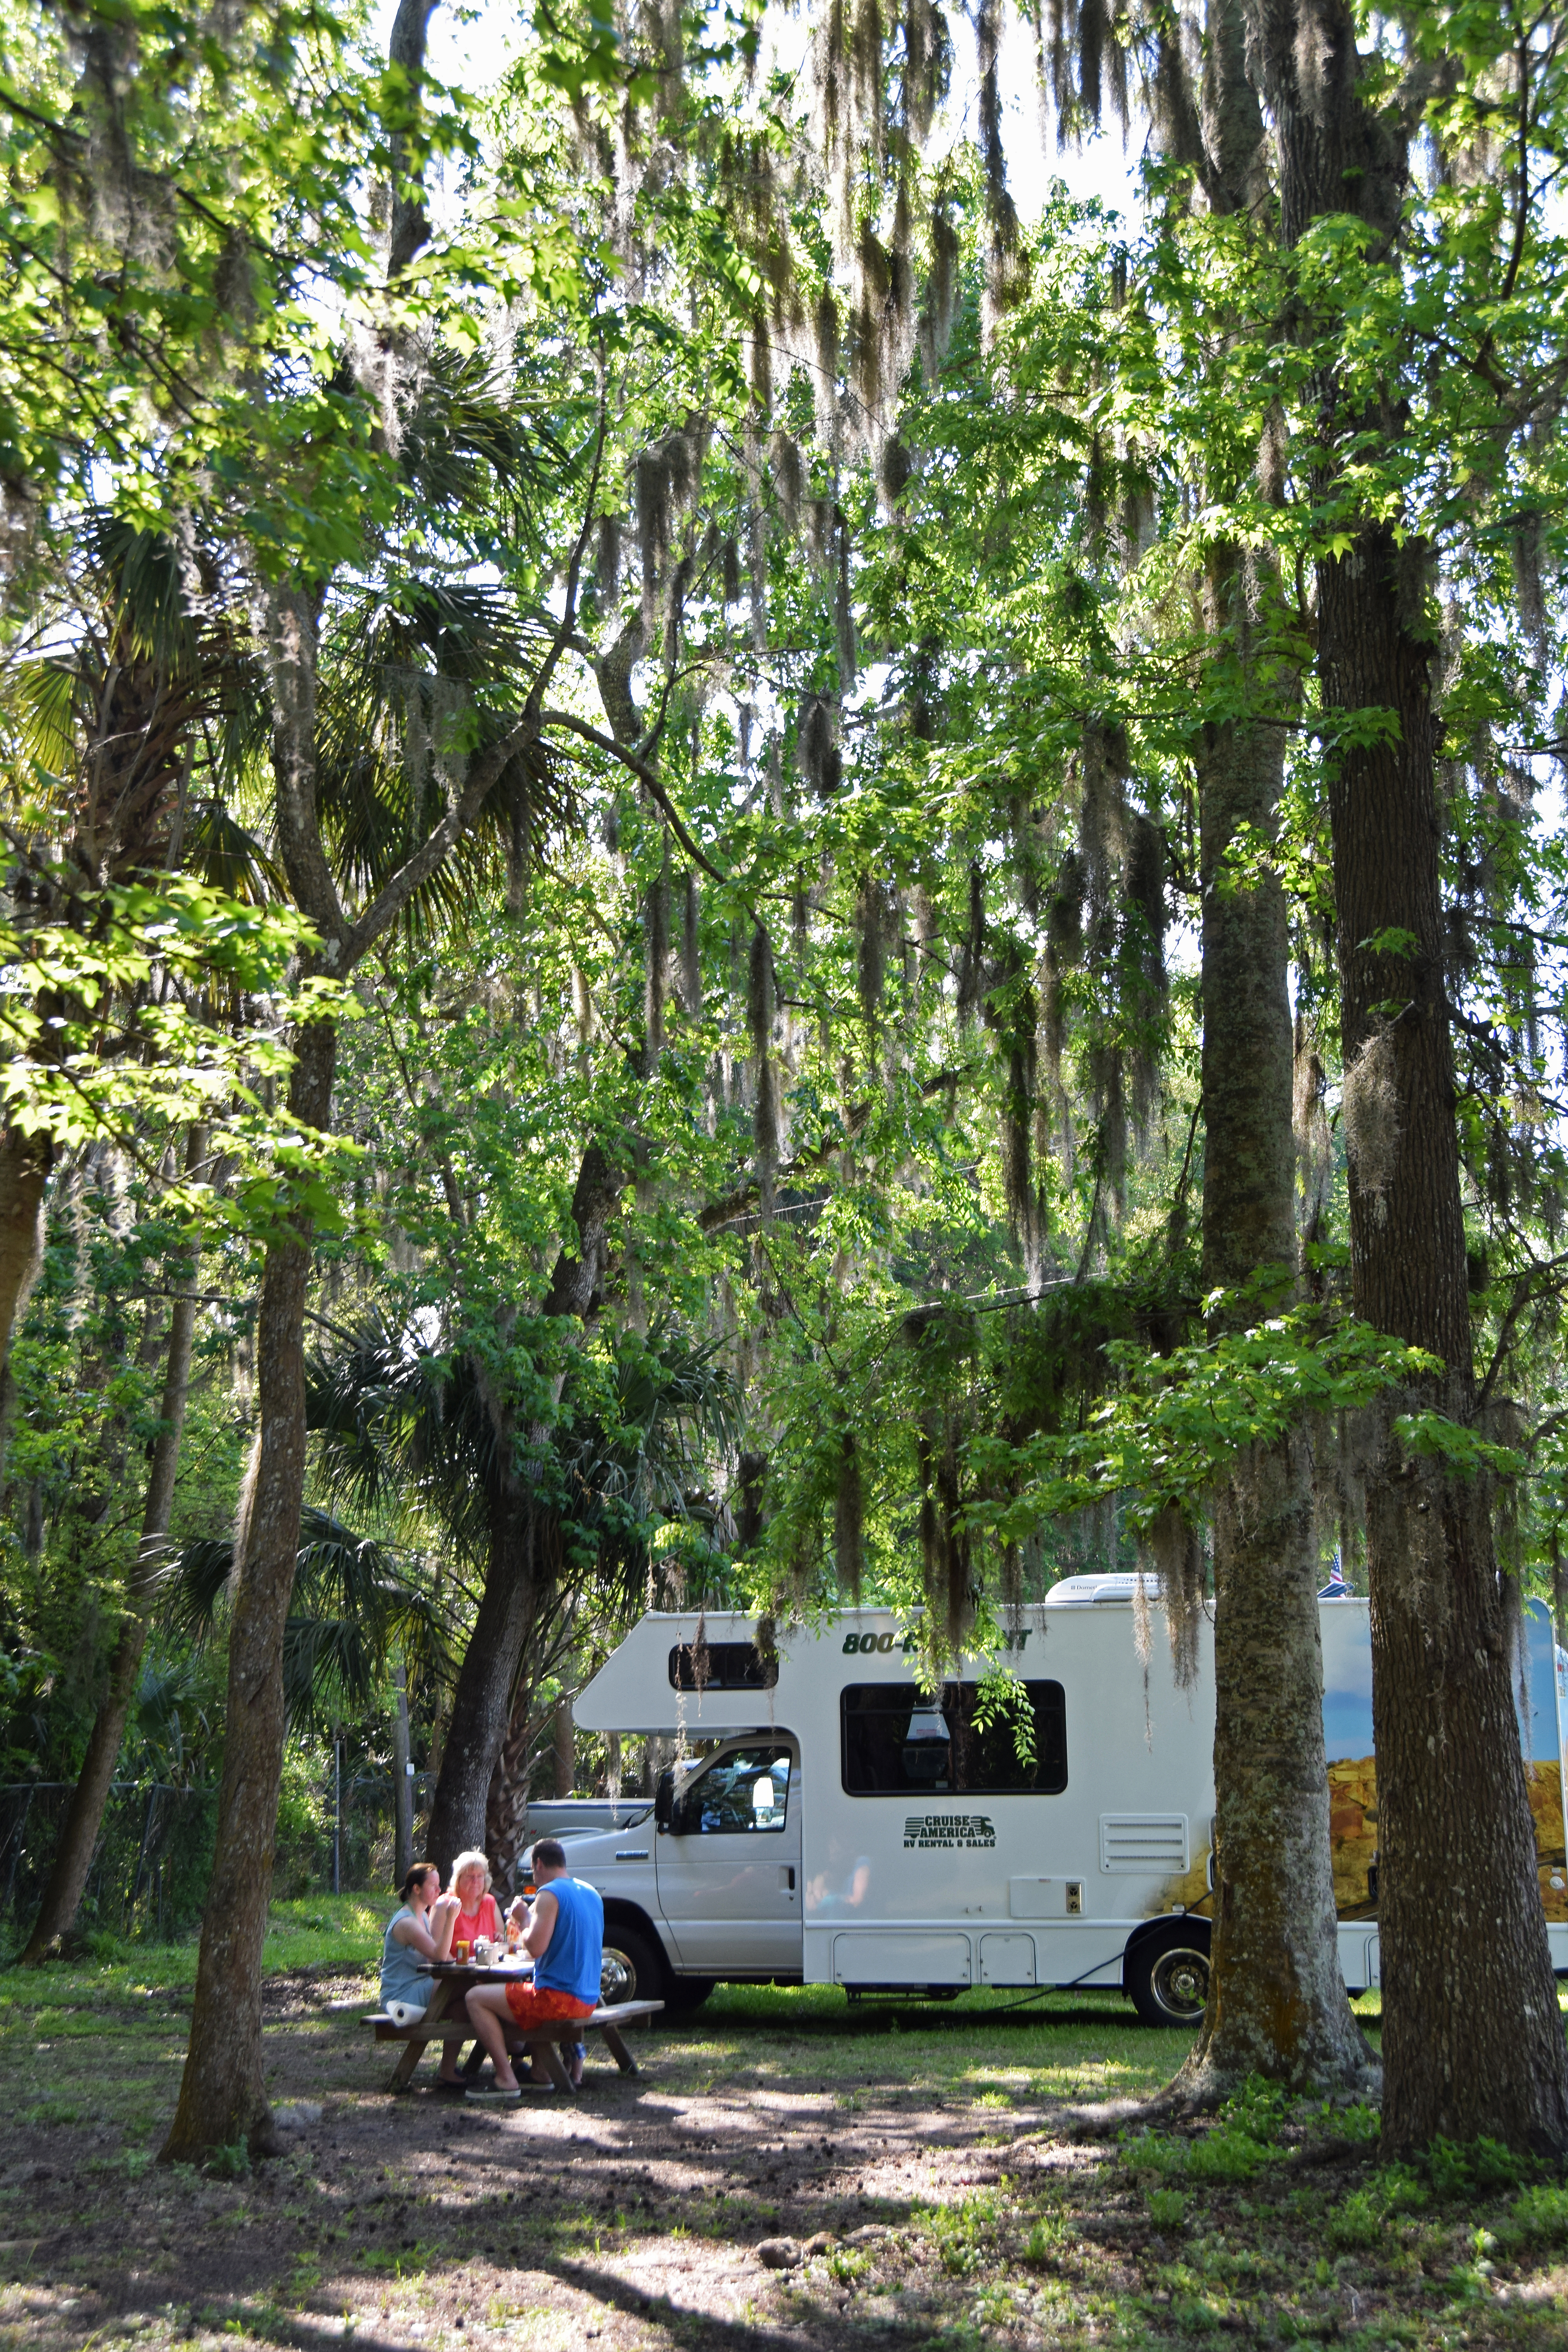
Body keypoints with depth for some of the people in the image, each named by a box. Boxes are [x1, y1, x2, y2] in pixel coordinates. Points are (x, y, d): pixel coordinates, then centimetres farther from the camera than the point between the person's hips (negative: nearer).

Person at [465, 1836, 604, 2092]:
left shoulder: (550, 1894, -14)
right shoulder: (591, 1893, 13)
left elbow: (536, 1947, -21)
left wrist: (526, 1916, -4)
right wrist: (530, 1918, 22)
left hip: (560, 1998, -9)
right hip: (588, 2000, 9)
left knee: (476, 1998, -2)